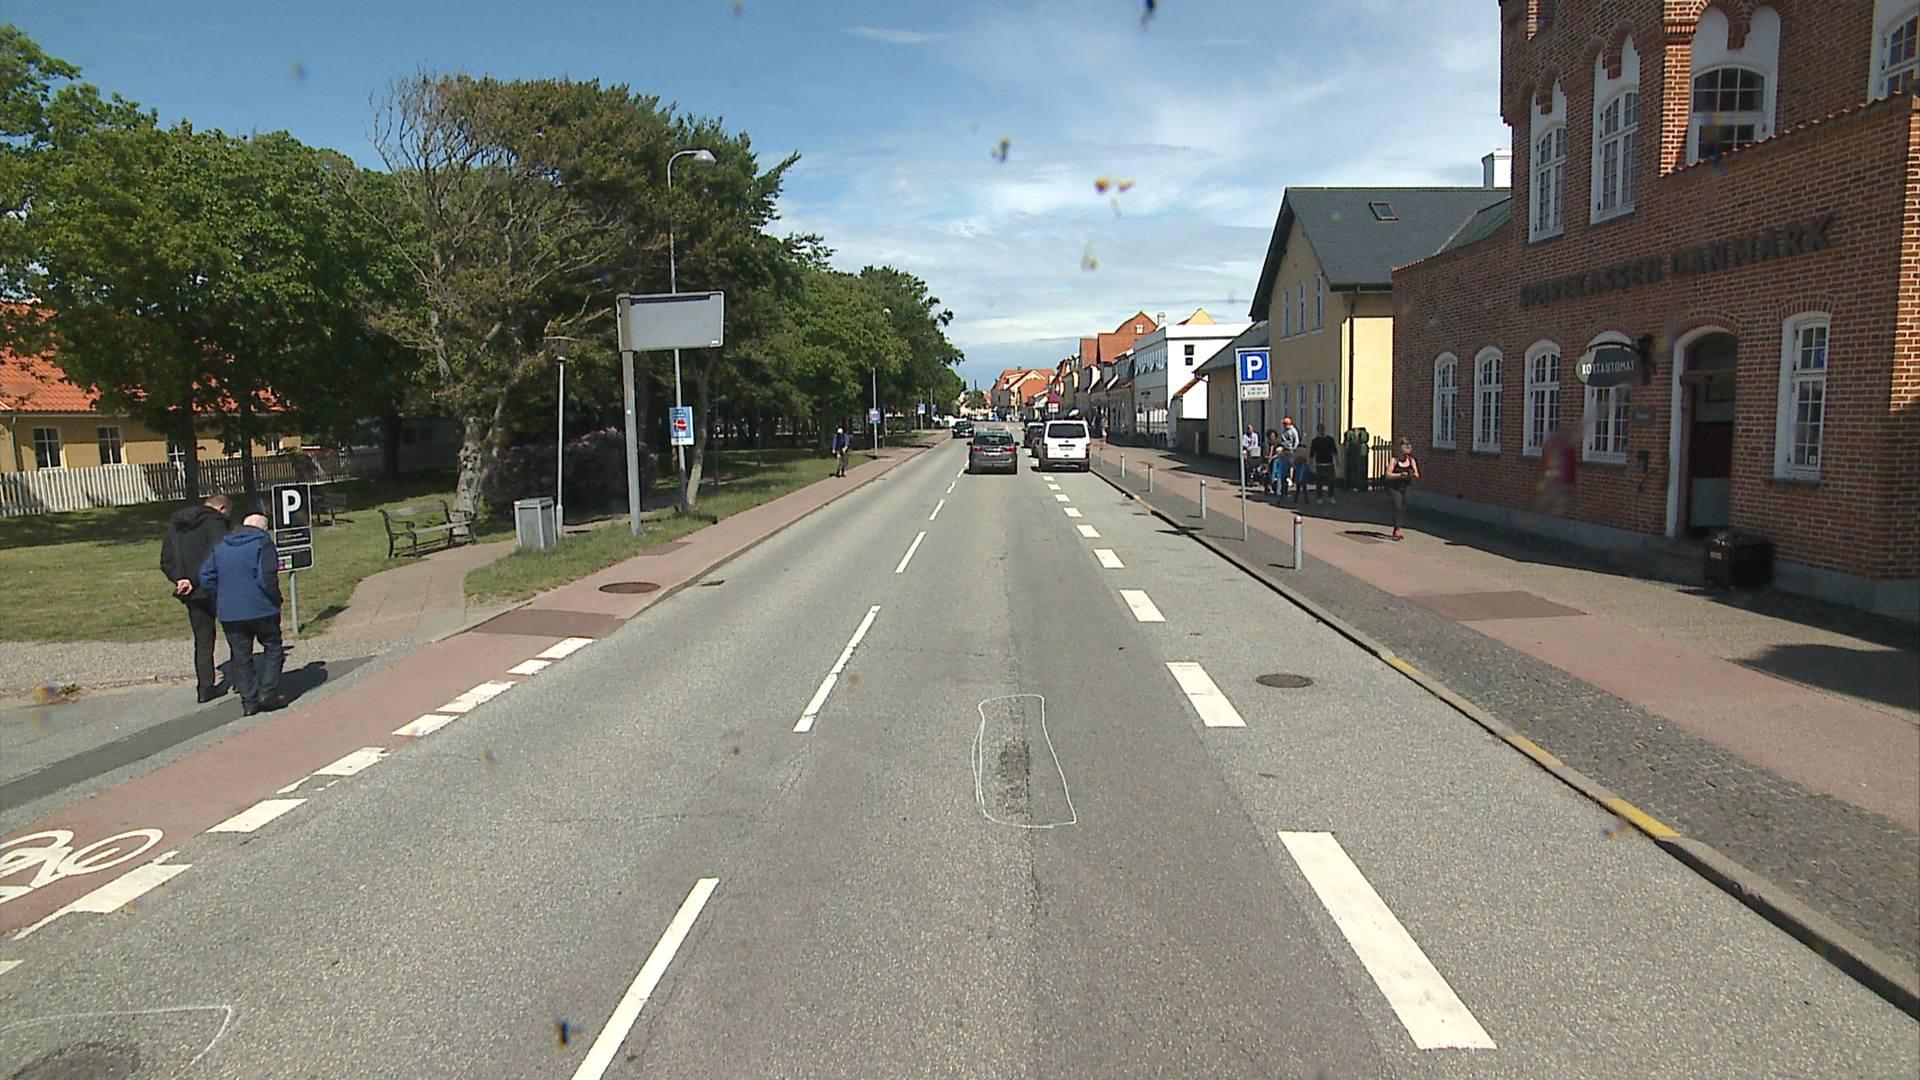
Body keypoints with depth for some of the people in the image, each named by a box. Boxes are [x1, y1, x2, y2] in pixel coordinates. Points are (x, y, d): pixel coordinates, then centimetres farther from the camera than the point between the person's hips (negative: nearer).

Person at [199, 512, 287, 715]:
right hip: (261, 610, -5)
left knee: (241, 656, 10)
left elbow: (206, 577, 11)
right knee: (273, 648, 10)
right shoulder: (263, 544, -7)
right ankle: (268, 693, 2)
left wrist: (221, 602, 18)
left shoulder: (220, 546, 12)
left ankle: (249, 700, 11)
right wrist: (276, 600, -5)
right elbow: (267, 577, -18)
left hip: (229, 613, 5)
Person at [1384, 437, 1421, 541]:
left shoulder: (1411, 461, 2)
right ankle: (1397, 530, -18)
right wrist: (1400, 475, -27)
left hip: (1406, 487, 4)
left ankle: (1396, 529, 17)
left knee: (1403, 508, 3)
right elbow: (1388, 475, -15)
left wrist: (1413, 474, -21)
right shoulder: (1394, 460, -10)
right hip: (1394, 487, -4)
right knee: (1397, 506, -16)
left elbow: (1417, 476, 2)